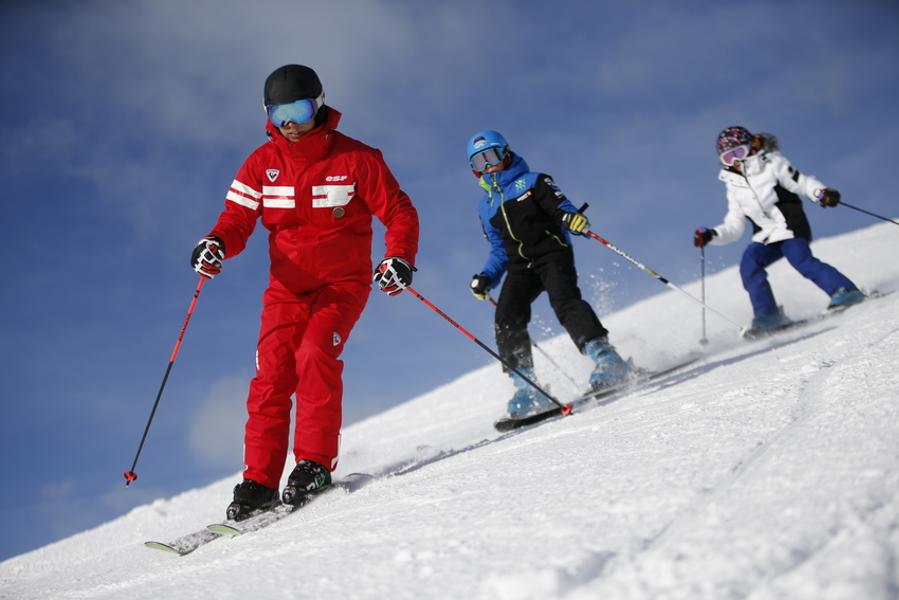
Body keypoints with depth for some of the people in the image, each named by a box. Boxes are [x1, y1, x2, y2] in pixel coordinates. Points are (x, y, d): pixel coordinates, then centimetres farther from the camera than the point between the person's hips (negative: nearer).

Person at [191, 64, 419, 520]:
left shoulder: (356, 158, -5)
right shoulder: (261, 164, 4)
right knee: (271, 375, -10)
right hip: (287, 285, 3)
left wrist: (400, 258, -20)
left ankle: (315, 462, -20)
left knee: (315, 354, -26)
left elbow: (398, 212, -2)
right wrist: (216, 244, -20)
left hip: (343, 282, -3)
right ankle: (260, 481, -5)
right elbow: (237, 218, 3)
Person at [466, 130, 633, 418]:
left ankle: (606, 357, -36)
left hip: (552, 252, -4)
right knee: (507, 318, -18)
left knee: (564, 301, -30)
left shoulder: (532, 182, 10)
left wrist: (572, 217, -28)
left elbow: (560, 206, -3)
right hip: (520, 267, 4)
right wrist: (486, 278, 8)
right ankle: (526, 387, -20)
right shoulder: (486, 207, 24)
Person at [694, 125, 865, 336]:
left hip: (790, 227, -5)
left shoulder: (772, 164, 2)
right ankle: (768, 315, -21)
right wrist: (711, 235, -2)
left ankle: (845, 290, -28)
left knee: (802, 261, -29)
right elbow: (733, 227, 15)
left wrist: (822, 192, -22)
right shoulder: (735, 187, 16)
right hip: (766, 238, 5)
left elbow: (801, 182, -2)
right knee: (749, 263, -20)